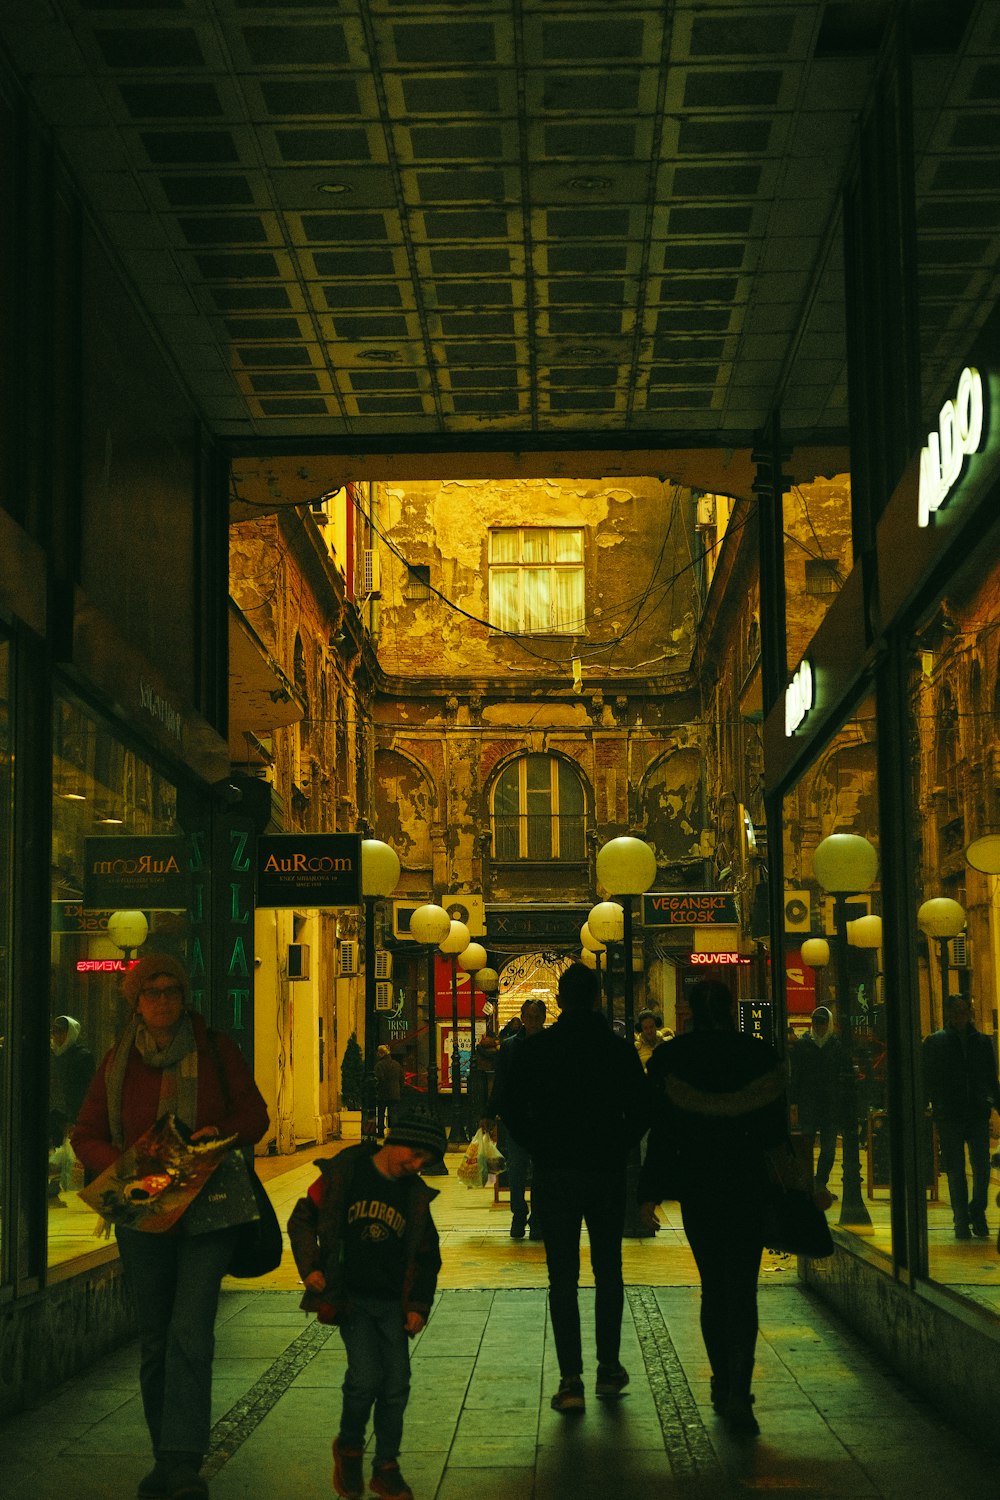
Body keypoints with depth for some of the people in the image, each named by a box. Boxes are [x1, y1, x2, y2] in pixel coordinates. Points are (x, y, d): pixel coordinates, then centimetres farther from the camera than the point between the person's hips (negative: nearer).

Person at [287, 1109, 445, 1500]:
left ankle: (386, 1467, 19)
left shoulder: (415, 1195, 7)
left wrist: (420, 1306, 9)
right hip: (351, 1298, -4)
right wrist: (310, 1268, -6)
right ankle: (349, 1447, 10)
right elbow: (302, 1219, 3)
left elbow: (427, 1257, 17)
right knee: (366, 1377, -16)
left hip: (393, 1305, 4)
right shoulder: (343, 1174, -4)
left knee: (396, 1386, 2)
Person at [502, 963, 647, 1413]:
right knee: (609, 1273, 15)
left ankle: (571, 1380, -4)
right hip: (607, 1173, 1)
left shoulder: (534, 1050, -3)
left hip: (554, 1173, -1)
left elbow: (513, 1111, -2)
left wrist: (540, 1149, 9)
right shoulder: (620, 1050, -2)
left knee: (562, 1278, 1)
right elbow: (640, 1111, -1)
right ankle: (609, 1369, 19)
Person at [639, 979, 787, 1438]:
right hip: (748, 1187, 0)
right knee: (742, 1292, -1)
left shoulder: (671, 1057, -4)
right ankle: (738, 1394, -15)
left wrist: (649, 1193, -1)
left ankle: (724, 1384, 23)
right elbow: (775, 1129, 1)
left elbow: (661, 1130, -5)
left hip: (696, 1188, 1)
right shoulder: (759, 1055, -3)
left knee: (712, 1288, 15)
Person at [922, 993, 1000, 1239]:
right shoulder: (934, 1042, 4)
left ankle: (977, 1213, 16)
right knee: (956, 1171, 1)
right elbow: (927, 1080, 3)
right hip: (949, 1115, -2)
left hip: (978, 1114, 2)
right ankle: (961, 1221, 9)